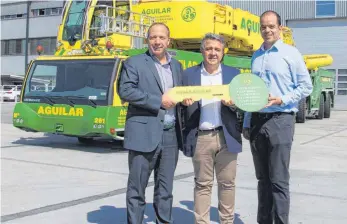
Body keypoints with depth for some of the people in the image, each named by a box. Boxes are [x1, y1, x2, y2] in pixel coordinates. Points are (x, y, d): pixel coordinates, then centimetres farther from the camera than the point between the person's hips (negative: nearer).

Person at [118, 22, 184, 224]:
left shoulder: (176, 65, 17)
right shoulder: (134, 63, -1)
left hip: (171, 135, 5)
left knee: (165, 190, 13)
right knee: (137, 189, 2)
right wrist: (159, 101, -16)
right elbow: (125, 91, -13)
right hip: (144, 135, -5)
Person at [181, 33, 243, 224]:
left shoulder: (233, 73, 8)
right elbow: (182, 103, 7)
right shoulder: (188, 74, 5)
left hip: (226, 137, 1)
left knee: (227, 182, 8)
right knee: (202, 184, 6)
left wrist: (233, 103, -14)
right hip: (200, 137, -1)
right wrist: (184, 101, -15)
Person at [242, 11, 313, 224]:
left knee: (279, 180, -5)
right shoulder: (256, 56, 14)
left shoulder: (290, 53, -2)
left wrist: (283, 100, -17)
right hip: (257, 121, 5)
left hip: (280, 120, -5)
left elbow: (306, 86, -3)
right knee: (263, 178, 11)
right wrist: (247, 122, 14)